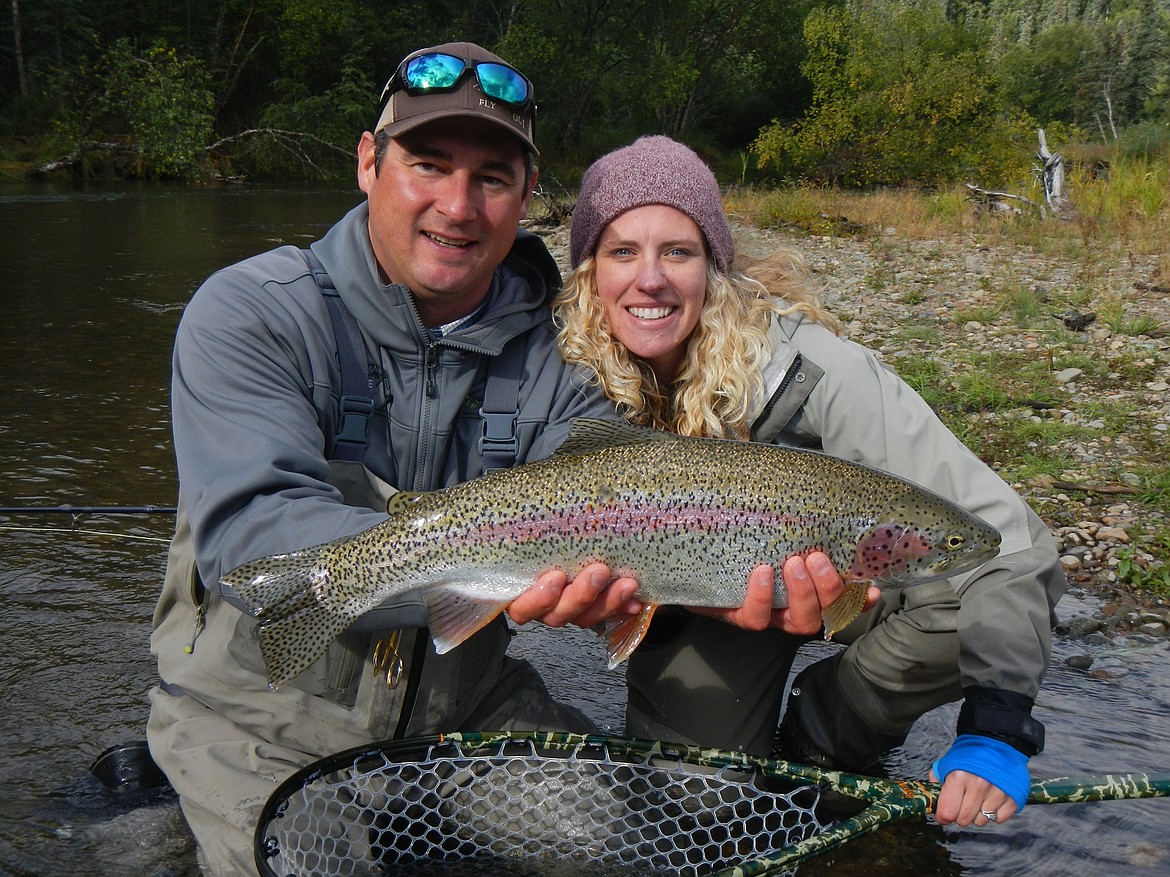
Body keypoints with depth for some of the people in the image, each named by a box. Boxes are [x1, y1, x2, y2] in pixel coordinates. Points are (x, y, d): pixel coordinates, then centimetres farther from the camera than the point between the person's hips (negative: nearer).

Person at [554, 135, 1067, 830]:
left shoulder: (808, 368, -34)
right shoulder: (579, 378, -22)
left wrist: (997, 727, -44)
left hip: (848, 569, -2)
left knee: (966, 604, -31)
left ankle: (820, 739, -3)